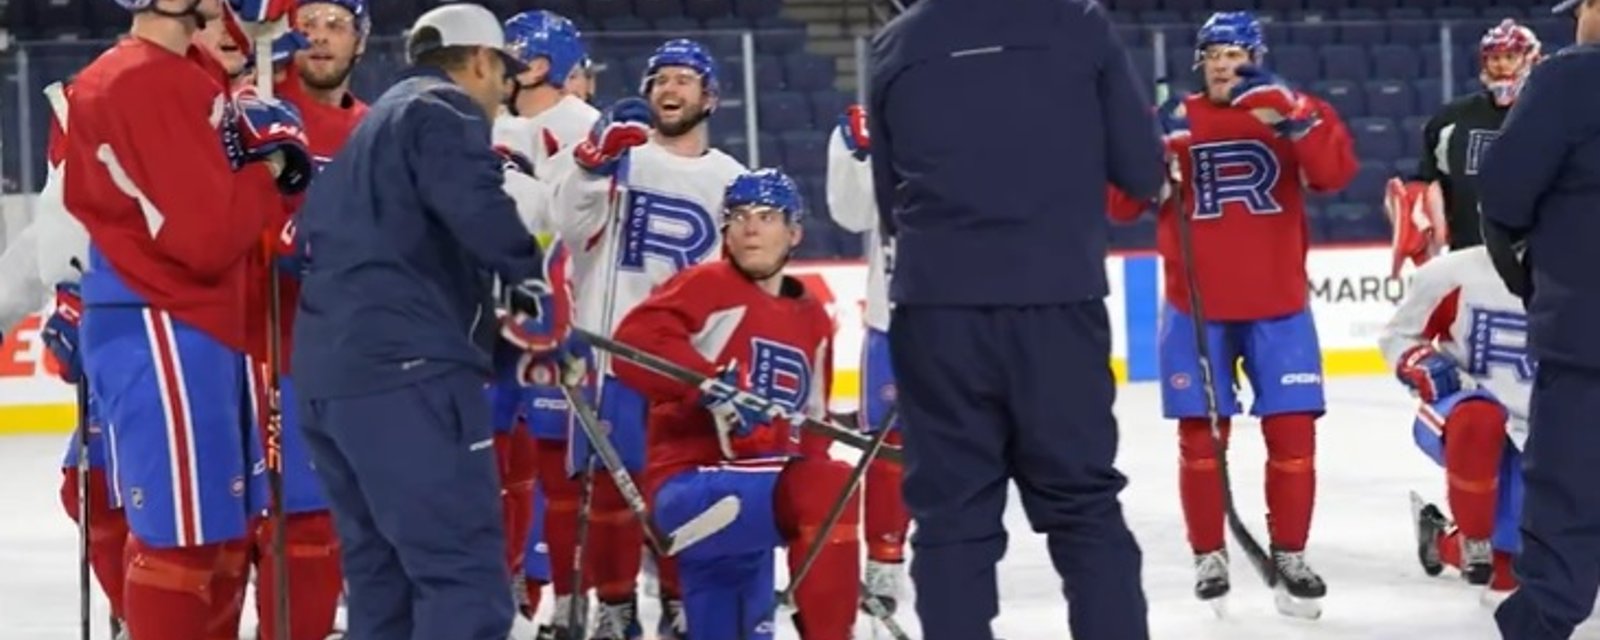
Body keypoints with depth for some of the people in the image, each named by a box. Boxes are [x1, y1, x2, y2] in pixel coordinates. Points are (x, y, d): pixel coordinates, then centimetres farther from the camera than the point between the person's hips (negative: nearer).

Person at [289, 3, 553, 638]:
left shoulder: (371, 125, 28)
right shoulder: (443, 110, 1)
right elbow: (477, 210, -19)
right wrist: (534, 283, -8)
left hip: (327, 375, 10)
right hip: (404, 370, -10)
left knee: (380, 568, 14)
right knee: (463, 568, -13)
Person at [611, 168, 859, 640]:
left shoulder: (813, 321, 22)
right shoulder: (706, 287, -2)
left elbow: (810, 426, 29)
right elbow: (634, 343, -19)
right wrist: (708, 387, -32)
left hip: (765, 487, 9)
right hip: (690, 488, -9)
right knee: (828, 490, -33)